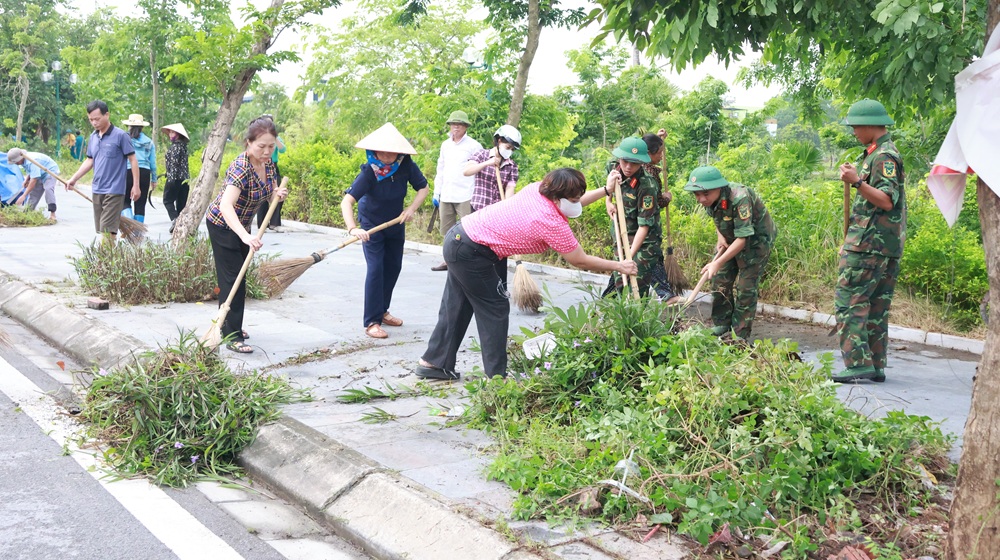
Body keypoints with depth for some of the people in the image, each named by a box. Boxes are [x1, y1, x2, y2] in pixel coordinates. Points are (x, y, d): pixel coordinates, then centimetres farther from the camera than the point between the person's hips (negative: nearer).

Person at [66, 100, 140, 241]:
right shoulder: (93, 137, 11)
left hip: (114, 191, -7)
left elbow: (133, 159, -7)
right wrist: (73, 179, 13)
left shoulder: (120, 135, -9)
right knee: (100, 230, 8)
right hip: (97, 190, 7)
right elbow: (89, 161, 19)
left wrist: (136, 185, -10)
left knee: (107, 230, -11)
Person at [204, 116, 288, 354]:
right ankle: (233, 337, -5)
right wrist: (245, 236, -60)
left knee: (238, 277, 17)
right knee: (232, 277, -9)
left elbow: (271, 192, 10)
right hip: (222, 224, -8)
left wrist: (278, 194, -16)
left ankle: (228, 326, 32)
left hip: (241, 225, 8)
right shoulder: (241, 168, -32)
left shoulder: (268, 163, -8)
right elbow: (226, 205, -46)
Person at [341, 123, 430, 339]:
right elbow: (347, 201, -38)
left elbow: (423, 187, -5)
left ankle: (382, 310, 32)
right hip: (371, 224, -5)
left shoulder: (406, 165, -21)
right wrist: (353, 229, -53)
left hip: (396, 222, 5)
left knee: (394, 267, 13)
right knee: (376, 269, -14)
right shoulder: (369, 172, -31)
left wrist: (411, 208, -21)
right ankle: (372, 322, -8)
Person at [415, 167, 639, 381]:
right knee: (495, 308, 2)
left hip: (457, 236, 9)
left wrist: (606, 190, 19)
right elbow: (580, 261, -9)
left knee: (456, 307, 18)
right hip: (471, 252, -9)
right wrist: (618, 266, 1)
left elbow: (573, 204, 21)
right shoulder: (552, 224, -21)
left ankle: (432, 363, 28)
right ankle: (497, 376, 8)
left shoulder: (538, 188, 0)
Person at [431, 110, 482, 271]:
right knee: (447, 231, 12)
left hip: (465, 197, -6)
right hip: (446, 196, 6)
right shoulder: (445, 145, 16)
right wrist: (436, 192, 17)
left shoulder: (473, 146, -3)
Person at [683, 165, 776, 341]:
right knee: (720, 279, 8)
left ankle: (741, 336, 3)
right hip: (730, 238, 8)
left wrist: (718, 263, -37)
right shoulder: (710, 199, -13)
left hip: (756, 239, -7)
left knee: (745, 287, -7)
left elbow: (743, 239, -34)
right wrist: (720, 236, -5)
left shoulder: (740, 199, -37)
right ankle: (721, 324, 23)